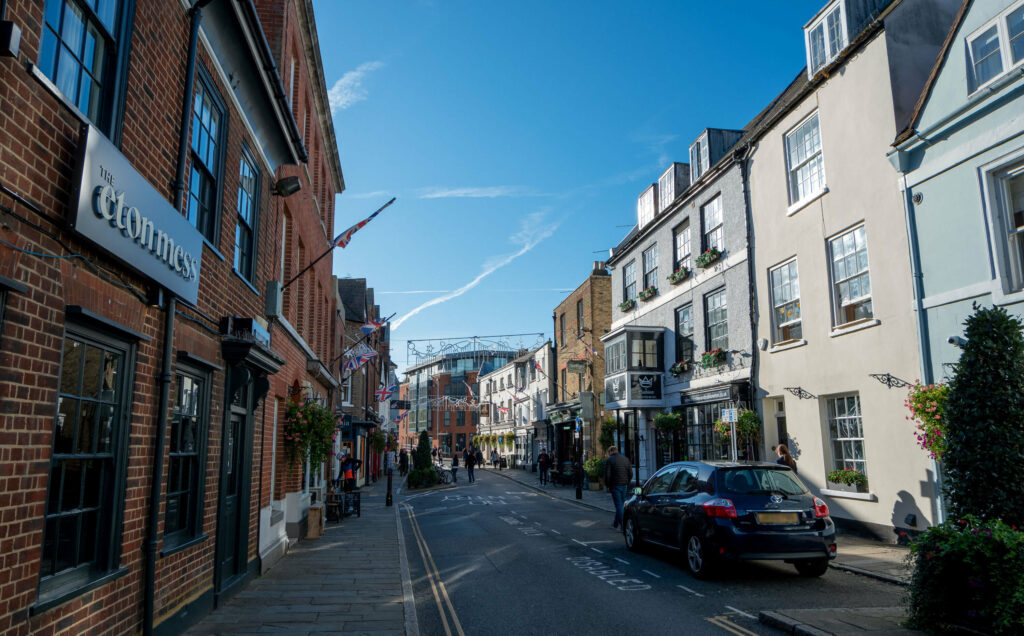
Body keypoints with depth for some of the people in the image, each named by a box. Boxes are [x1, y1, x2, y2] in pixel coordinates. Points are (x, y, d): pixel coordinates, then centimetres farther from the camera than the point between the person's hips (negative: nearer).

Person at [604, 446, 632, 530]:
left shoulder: (609, 460, -8)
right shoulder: (625, 459, 9)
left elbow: (607, 475, -11)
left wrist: (608, 486, -1)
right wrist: (627, 483, 15)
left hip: (615, 485, -6)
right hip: (624, 486, 6)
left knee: (619, 505, -3)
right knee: (621, 504, 14)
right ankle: (616, 524, 25)